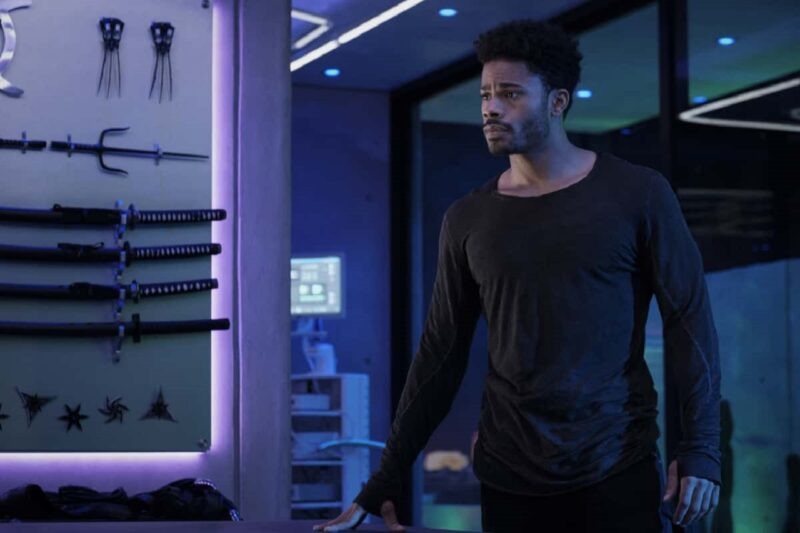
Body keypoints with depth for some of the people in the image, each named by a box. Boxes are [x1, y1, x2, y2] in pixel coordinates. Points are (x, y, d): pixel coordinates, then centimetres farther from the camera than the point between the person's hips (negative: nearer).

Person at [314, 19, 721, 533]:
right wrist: (383, 485, 5)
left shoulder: (636, 193, -2)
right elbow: (439, 358, 8)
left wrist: (701, 450, -11)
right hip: (510, 482, 3)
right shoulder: (468, 219, 6)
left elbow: (690, 320, -2)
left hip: (620, 473, -2)